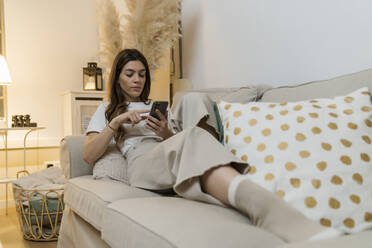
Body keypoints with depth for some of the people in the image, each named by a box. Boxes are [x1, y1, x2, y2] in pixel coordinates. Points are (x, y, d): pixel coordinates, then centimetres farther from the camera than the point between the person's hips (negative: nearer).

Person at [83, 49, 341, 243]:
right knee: (190, 138, -39)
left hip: (172, 161, 4)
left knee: (194, 99, -22)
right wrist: (116, 123, -3)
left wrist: (167, 133, 1)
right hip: (142, 163, -4)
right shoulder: (107, 110, 25)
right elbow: (88, 156, 10)